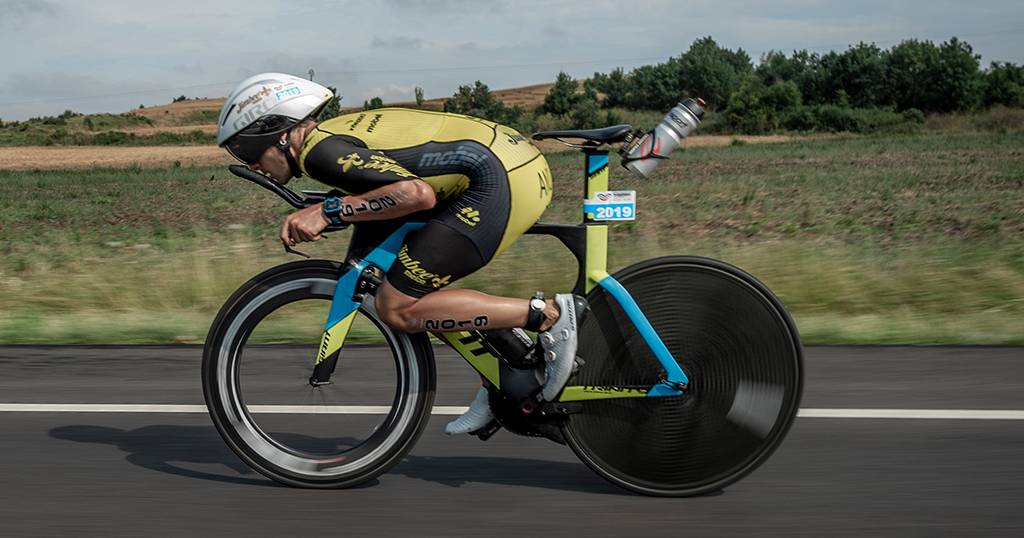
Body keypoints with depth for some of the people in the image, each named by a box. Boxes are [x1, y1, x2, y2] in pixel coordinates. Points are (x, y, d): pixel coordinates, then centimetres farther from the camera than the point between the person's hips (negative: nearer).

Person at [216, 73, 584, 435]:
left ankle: (548, 315, -7)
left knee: (398, 309, -7)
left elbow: (418, 194, -21)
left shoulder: (319, 151, -10)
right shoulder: (339, 130, 20)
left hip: (500, 181, -10)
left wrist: (326, 212, -15)